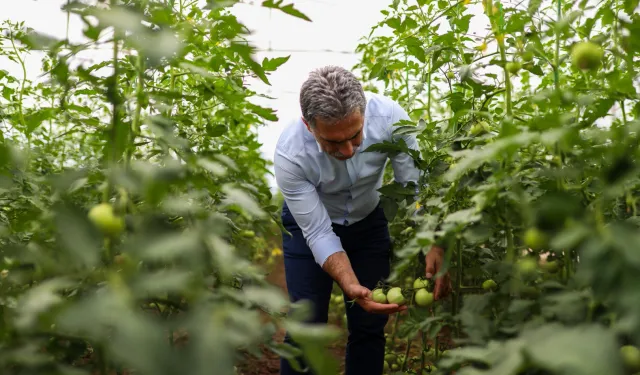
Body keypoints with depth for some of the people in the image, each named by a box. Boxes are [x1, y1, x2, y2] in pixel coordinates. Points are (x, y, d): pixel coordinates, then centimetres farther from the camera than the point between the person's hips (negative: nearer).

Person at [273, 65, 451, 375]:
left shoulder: (390, 116, -31)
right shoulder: (290, 154, -34)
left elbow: (416, 185, -22)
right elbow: (318, 232, -26)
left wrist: (435, 247, -38)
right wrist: (351, 286, -41)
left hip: (368, 219, 2)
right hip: (310, 223, -2)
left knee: (370, 324, 3)